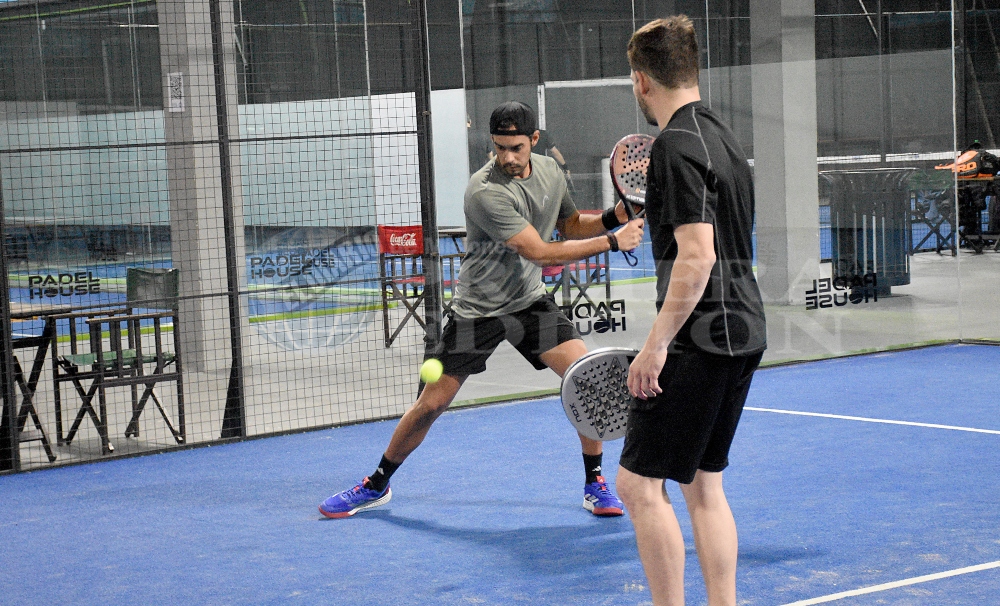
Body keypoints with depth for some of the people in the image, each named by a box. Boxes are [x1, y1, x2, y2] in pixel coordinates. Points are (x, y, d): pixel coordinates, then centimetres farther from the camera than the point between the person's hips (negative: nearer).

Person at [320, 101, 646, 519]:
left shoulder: (549, 171, -2)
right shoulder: (485, 192, -25)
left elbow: (570, 224, 17)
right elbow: (539, 252, -26)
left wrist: (614, 217, -3)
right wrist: (612, 242, -21)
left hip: (530, 300, 5)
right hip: (478, 309, -5)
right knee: (431, 404, -2)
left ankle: (594, 484, 4)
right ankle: (376, 486, 20)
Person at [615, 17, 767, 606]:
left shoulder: (678, 146, -15)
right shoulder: (722, 135, 14)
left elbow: (697, 256, -22)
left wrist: (656, 345, -21)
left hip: (700, 339, -10)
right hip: (742, 334, 10)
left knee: (641, 484, -5)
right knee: (704, 483, 15)